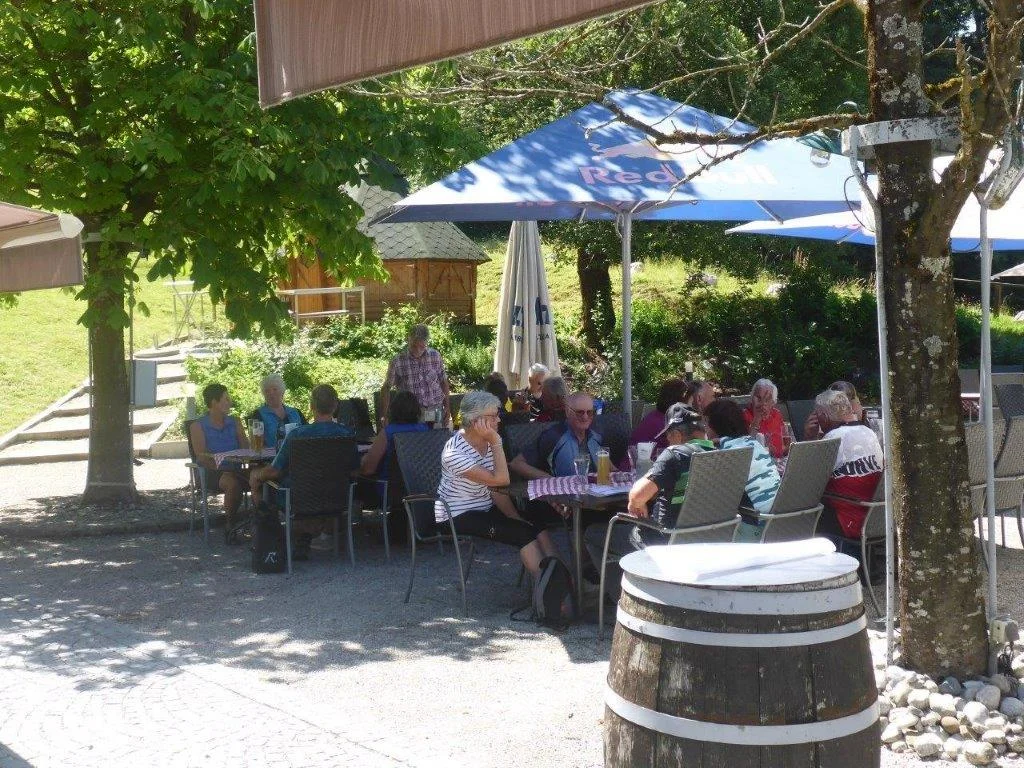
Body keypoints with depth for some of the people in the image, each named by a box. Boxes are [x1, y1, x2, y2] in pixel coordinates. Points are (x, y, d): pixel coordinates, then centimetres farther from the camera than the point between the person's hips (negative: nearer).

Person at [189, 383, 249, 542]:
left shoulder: (234, 423, 18)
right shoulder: (197, 426, 4)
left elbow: (246, 448, 9)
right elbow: (201, 457, -8)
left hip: (235, 469, 4)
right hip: (212, 473, -4)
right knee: (233, 483, -36)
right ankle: (230, 525, -18)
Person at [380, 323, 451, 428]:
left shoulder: (435, 356, 1)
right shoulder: (398, 361, -7)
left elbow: (443, 382, 11)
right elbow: (386, 388, -2)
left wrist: (447, 407, 10)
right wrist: (384, 415, -7)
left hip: (435, 414, 2)